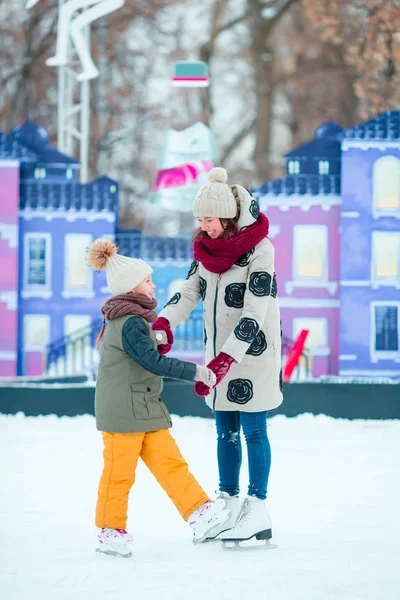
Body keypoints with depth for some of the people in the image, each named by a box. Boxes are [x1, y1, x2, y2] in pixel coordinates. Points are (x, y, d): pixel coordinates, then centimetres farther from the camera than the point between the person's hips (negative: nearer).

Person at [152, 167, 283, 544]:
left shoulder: (258, 249, -19)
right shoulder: (207, 245, 3)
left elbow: (254, 315, -23)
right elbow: (191, 289, 2)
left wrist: (223, 362, -30)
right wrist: (164, 323, -18)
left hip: (252, 354, -7)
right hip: (219, 351, 7)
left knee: (252, 431, -1)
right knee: (225, 431, 11)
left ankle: (257, 510, 5)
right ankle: (229, 506, 19)